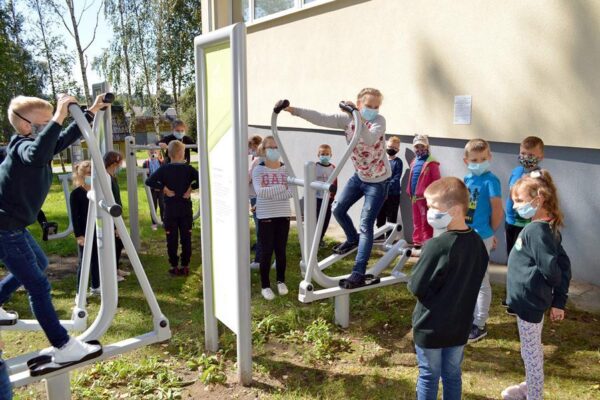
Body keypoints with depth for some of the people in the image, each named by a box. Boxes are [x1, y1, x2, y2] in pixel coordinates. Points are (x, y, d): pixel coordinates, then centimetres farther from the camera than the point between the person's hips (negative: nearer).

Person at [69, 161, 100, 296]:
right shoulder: (76, 193, -9)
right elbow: (74, 216, -11)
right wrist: (78, 235, -16)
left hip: (98, 231, 5)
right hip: (84, 233, -5)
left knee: (96, 259, 13)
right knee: (83, 262, 0)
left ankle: (95, 287, 27)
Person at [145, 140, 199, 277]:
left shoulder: (164, 169, -4)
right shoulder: (188, 168, -5)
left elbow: (149, 181, -14)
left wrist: (164, 188, -8)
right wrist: (191, 187, -7)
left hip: (170, 210, 0)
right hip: (186, 209, 0)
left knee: (172, 239, 7)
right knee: (186, 238, 8)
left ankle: (174, 267, 12)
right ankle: (185, 266, 12)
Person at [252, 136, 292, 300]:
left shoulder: (286, 169, 2)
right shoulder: (258, 170, -5)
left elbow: (291, 192, -8)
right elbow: (259, 191, -18)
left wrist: (268, 193, -18)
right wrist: (280, 188, -19)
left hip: (283, 215, 3)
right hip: (265, 216, -2)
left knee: (281, 250, 11)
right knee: (266, 251, 1)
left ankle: (281, 281, 28)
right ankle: (265, 285, 13)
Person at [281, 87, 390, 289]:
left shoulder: (379, 121, -20)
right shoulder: (348, 119, -7)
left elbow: (370, 140, -40)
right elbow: (322, 118, -14)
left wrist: (358, 117, -46)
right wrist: (295, 110, -21)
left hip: (377, 181, -6)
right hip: (359, 175, 6)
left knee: (365, 225, -10)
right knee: (338, 208, 14)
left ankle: (359, 274, -7)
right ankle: (353, 239, 43)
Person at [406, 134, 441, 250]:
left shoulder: (432, 163, -11)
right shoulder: (414, 162, 12)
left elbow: (436, 182, -12)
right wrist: (410, 193, 15)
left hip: (425, 197, -7)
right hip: (415, 197, 8)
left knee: (426, 223, -1)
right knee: (416, 222, 16)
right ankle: (417, 244, 26)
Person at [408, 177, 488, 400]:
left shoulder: (436, 246, -27)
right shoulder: (477, 243, -5)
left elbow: (416, 288, -19)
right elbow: (474, 281, 7)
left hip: (430, 327, -6)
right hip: (460, 325, 6)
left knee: (428, 377, 12)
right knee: (453, 375, 20)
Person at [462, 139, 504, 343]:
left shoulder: (490, 180, -15)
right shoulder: (467, 179, 5)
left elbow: (497, 211, -15)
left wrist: (489, 233, -1)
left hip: (480, 238, -7)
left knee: (481, 281, 5)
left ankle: (480, 325, 18)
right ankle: (470, 316, 36)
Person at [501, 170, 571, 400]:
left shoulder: (535, 230, -24)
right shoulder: (548, 228, 5)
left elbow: (550, 268, -28)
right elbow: (563, 264, 7)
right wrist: (559, 299, 7)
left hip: (529, 301, -10)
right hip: (532, 299, 10)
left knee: (530, 352, 6)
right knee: (532, 350, 25)